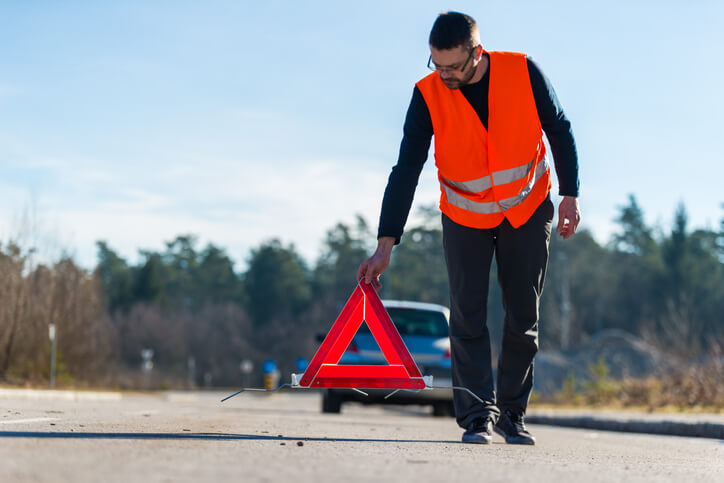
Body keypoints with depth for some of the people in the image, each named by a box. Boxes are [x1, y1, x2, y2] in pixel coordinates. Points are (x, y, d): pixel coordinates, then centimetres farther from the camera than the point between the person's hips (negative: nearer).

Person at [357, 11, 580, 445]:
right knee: (467, 315, -9)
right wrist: (386, 245, -26)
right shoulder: (428, 95, -20)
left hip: (528, 210, 0)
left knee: (524, 315, 2)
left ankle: (512, 413, 13)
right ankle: (478, 415, -6)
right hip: (465, 217, 0)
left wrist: (570, 194, -9)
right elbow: (406, 172, -20)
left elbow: (560, 131, -4)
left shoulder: (523, 72, -19)